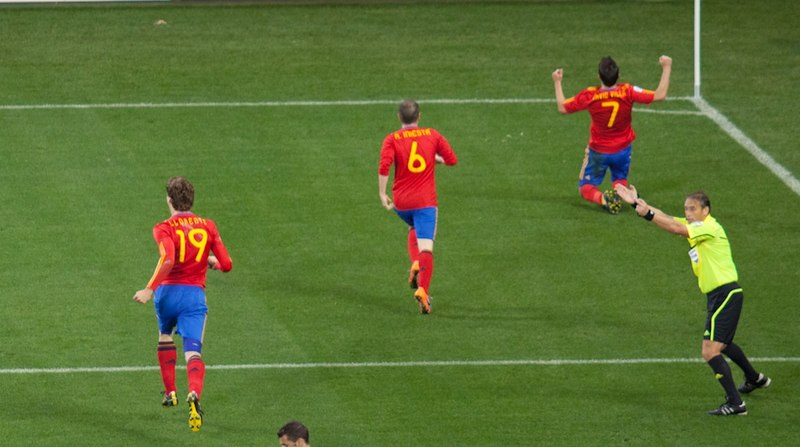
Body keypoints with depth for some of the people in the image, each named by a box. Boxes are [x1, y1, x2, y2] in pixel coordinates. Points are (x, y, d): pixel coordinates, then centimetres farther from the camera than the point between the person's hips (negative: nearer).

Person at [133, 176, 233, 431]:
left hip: (168, 292, -1)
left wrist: (149, 290, -22)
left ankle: (170, 392, 32)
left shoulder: (164, 229, -4)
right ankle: (194, 395, -36)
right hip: (195, 295, 1)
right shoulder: (208, 227, 6)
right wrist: (212, 261, 27)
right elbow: (226, 264, 4)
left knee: (165, 336, 29)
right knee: (193, 351, -8)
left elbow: (167, 260, -23)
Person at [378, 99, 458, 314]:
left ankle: (415, 265, 8)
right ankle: (423, 290, -26)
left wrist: (382, 194, -10)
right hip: (426, 201, -1)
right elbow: (452, 160, 6)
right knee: (426, 247, -6)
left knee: (414, 229, 32)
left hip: (401, 202, 1)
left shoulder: (392, 139, -1)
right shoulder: (432, 135, 3)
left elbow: (384, 166, -16)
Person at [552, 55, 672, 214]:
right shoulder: (627, 92, -24)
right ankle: (619, 193, -13)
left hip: (598, 151, -1)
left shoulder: (590, 95, -23)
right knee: (620, 180, 25)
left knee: (586, 187, 13)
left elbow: (562, 107, -8)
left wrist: (557, 82, 3)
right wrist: (666, 68, -12)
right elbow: (660, 95, -20)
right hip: (622, 150, 1)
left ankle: (602, 199, -23)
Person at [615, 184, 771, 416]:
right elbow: (666, 218, 4)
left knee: (710, 351, -16)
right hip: (717, 295, 10)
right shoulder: (695, 227, 11)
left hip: (726, 294, -10)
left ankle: (735, 403, -16)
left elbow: (675, 228, -27)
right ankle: (754, 379, 52)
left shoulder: (709, 227, -15)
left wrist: (648, 213, -31)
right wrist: (637, 202, -5)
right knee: (722, 345, 30)